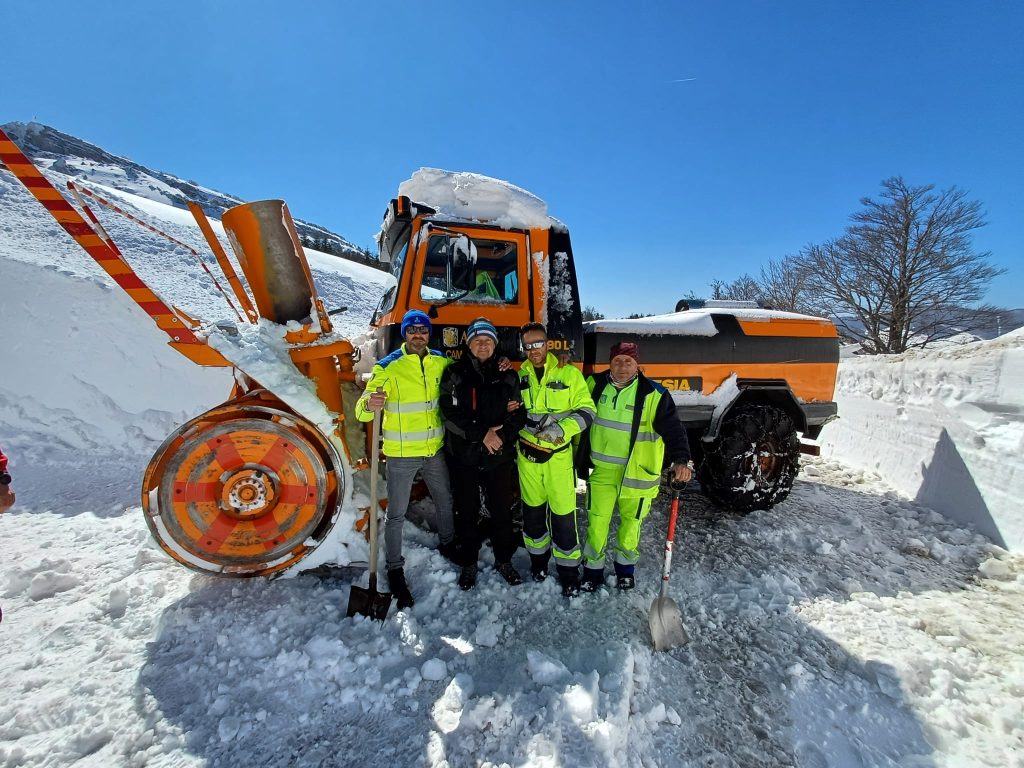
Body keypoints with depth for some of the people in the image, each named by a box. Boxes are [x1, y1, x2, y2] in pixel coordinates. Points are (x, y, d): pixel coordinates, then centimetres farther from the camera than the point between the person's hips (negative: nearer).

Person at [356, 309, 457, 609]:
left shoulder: (441, 362, 0)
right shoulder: (388, 367, -13)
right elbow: (362, 411, -17)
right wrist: (369, 404, -41)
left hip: (435, 450, 4)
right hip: (401, 453, -4)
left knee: (445, 502, 21)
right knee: (396, 514, 7)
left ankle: (448, 545, 47)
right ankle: (395, 570, 27)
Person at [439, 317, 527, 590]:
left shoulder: (507, 376, 5)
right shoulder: (454, 373, -2)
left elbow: (518, 414, 2)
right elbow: (450, 414, -11)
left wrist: (501, 435, -16)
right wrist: (482, 434, -18)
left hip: (500, 457, 2)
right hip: (463, 457, -1)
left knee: (502, 511, 12)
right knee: (467, 513, 11)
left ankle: (504, 560, 32)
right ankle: (468, 563, 30)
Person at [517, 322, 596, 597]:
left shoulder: (569, 373, -5)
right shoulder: (519, 377, 4)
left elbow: (586, 411, -7)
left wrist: (561, 429, -20)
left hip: (559, 455, -3)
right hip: (527, 455, 3)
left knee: (563, 514, 2)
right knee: (533, 510, 16)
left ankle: (568, 570, 22)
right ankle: (538, 558, 38)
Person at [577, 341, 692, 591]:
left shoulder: (653, 394, -14)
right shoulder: (596, 384, -5)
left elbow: (672, 428, -18)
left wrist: (681, 460, -30)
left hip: (637, 471, -1)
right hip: (601, 468, 2)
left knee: (631, 521, 15)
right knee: (597, 521, 6)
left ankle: (625, 566, 39)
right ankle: (593, 570, 27)